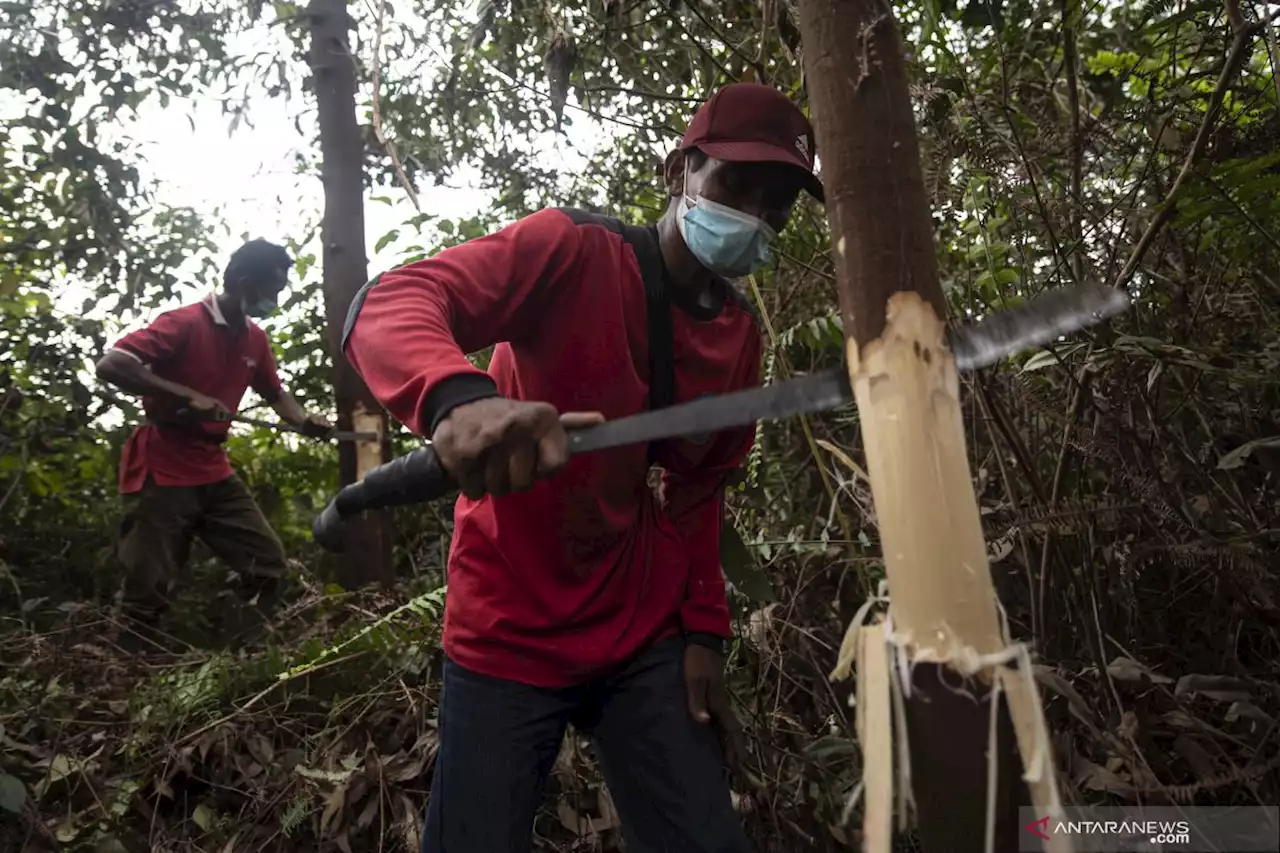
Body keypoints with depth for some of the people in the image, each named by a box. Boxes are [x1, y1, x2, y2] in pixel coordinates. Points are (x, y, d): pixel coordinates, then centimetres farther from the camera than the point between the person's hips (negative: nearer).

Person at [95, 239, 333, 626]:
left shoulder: (255, 338, 7)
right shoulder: (185, 322, -13)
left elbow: (275, 393, 21)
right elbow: (110, 365, -22)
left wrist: (305, 421, -1)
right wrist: (188, 396, -28)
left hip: (215, 473, 7)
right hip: (162, 474, -7)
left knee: (269, 561, 6)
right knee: (149, 593, -3)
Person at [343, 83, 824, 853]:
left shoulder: (740, 337, 4)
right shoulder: (572, 250, -14)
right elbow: (385, 306, -26)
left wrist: (703, 632, 5)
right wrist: (458, 397, -48)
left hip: (644, 637, 5)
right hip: (511, 633, -4)